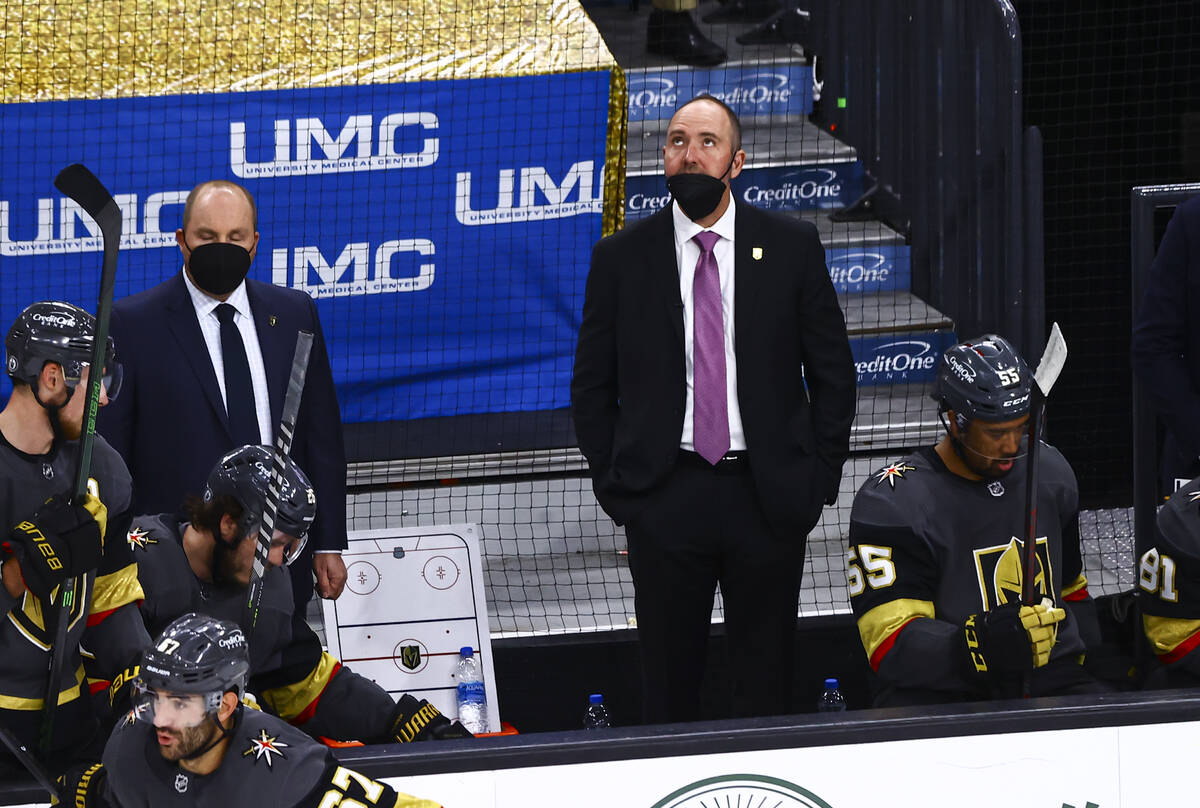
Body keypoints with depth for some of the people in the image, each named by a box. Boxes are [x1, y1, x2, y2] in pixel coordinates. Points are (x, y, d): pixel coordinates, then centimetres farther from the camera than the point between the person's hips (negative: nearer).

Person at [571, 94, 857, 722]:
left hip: (768, 498, 0)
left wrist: (818, 480, 2)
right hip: (664, 499, 0)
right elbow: (592, 388, 8)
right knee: (668, 680, 4)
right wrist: (615, 485, 2)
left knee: (766, 681, 6)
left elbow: (833, 373, 8)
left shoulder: (792, 247, 3)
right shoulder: (621, 258, 3)